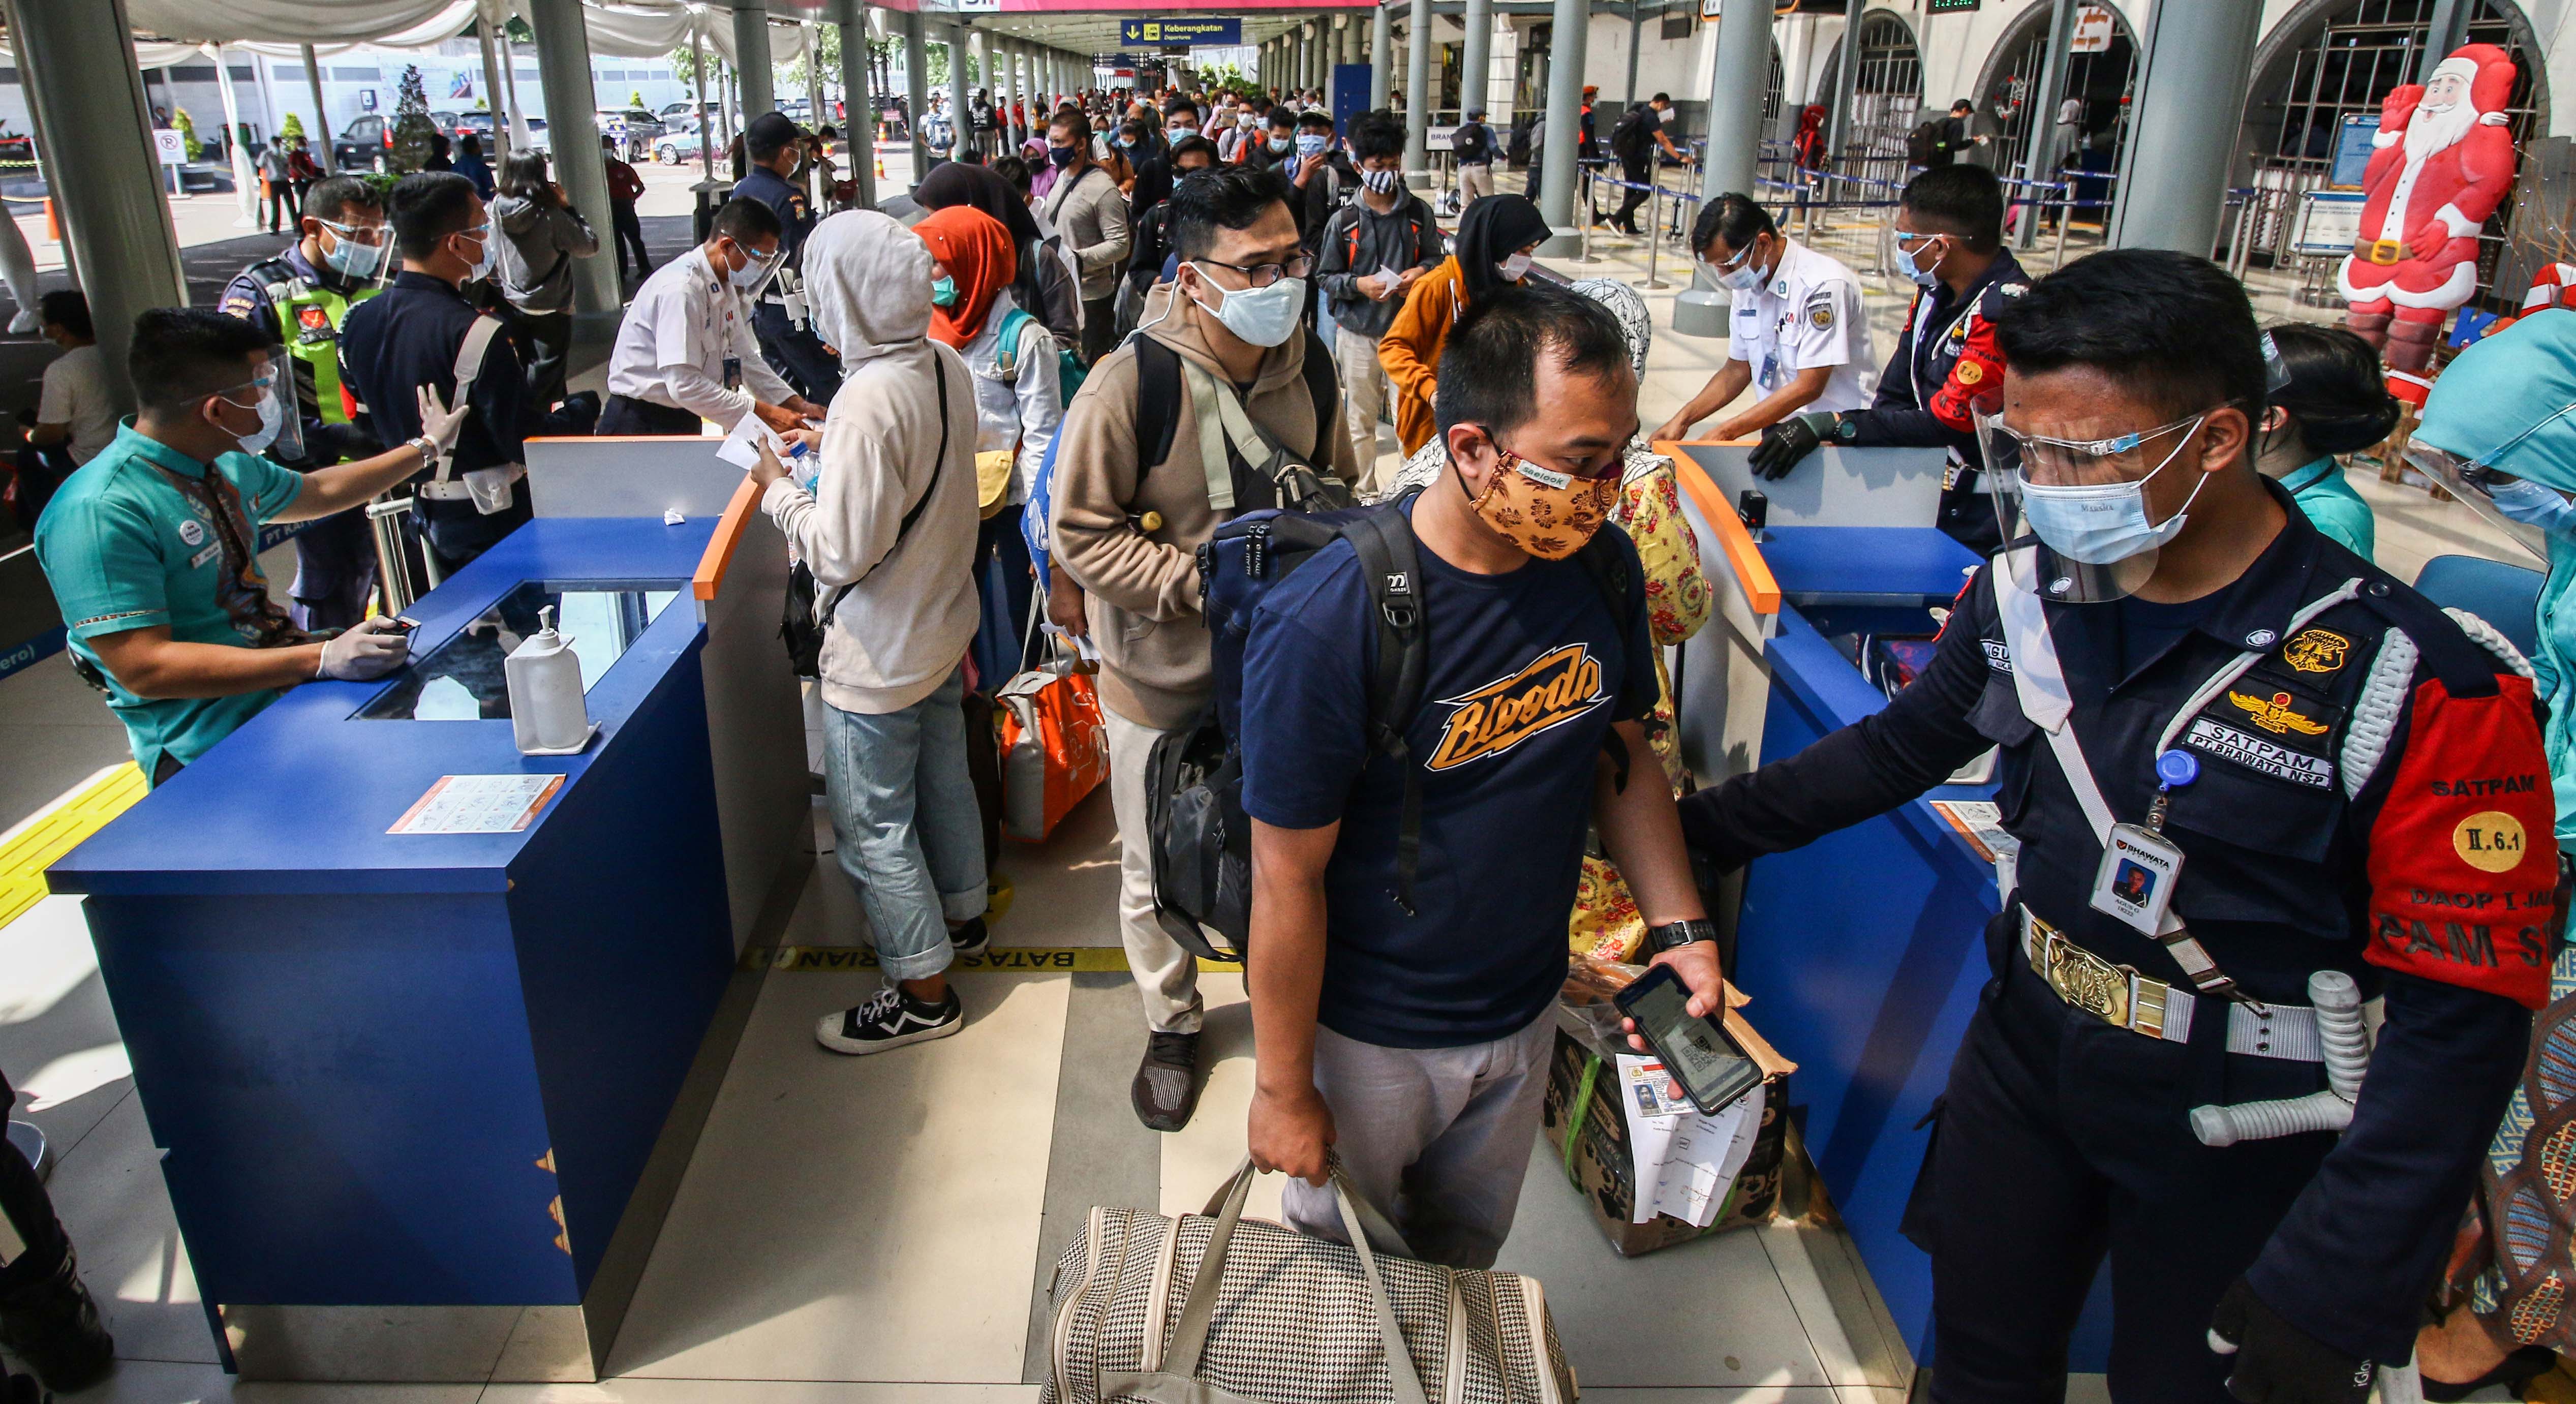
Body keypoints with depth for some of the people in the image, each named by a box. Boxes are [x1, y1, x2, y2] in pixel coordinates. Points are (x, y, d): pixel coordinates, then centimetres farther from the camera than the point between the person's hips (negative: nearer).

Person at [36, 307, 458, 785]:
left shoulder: (230, 467, 10)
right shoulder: (100, 513, -18)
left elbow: (320, 491, 32)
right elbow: (143, 668, -24)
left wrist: (425, 447, 37)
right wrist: (322, 660, -30)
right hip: (213, 745, -9)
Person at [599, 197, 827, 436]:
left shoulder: (725, 285, 3)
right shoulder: (681, 289, -24)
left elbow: (742, 357, 9)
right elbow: (684, 385, -29)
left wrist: (797, 405, -2)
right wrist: (764, 414, -28)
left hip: (683, 421, 8)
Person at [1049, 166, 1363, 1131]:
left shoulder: (1306, 365, -5)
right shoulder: (1130, 384, -22)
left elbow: (1338, 490, 11)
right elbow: (1082, 538, -18)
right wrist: (1209, 585, -24)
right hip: (1164, 686, -3)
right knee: (1159, 873, 15)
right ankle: (1172, 1024, 41)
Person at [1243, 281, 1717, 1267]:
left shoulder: (1602, 565, -10)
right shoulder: (1327, 627, -30)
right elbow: (1289, 879, -22)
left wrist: (1680, 925, -3)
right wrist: (1284, 1088, -13)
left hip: (1526, 1005, 5)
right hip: (1367, 1033, -5)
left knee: (1466, 1250, 28)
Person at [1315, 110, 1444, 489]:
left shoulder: (1419, 213, 1)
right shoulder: (1343, 221, -3)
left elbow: (1438, 257, 12)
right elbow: (1325, 276, 1)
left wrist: (1423, 271, -10)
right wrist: (1359, 285, -17)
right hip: (1358, 332, -1)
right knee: (1360, 421, 8)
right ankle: (1364, 493, 21)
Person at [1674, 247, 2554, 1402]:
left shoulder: (2413, 689, -24)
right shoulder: (2028, 585, -9)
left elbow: (2459, 1019, -19)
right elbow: (1903, 746, 8)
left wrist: (2327, 1302, -21)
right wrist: (1700, 826, 10)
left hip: (2236, 1147, -4)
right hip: (2023, 1059, 4)